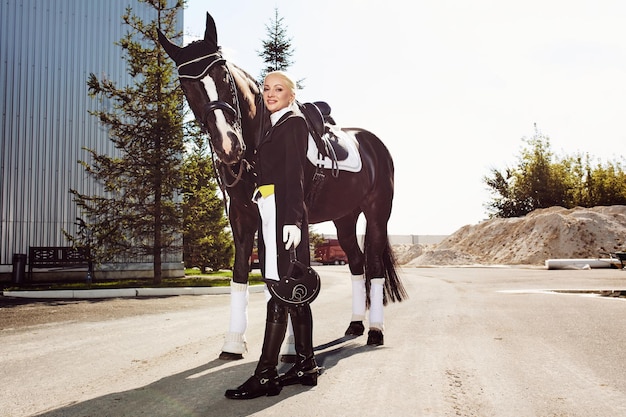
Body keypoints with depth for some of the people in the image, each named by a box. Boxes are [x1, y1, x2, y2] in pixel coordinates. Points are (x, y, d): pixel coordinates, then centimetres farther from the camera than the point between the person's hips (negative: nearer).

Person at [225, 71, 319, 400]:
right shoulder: (276, 126, 23)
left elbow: (294, 175, -15)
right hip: (271, 214, 10)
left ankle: (265, 375, -7)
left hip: (283, 212, -10)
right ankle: (306, 365, 18)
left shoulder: (294, 123, -3)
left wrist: (292, 220, -24)